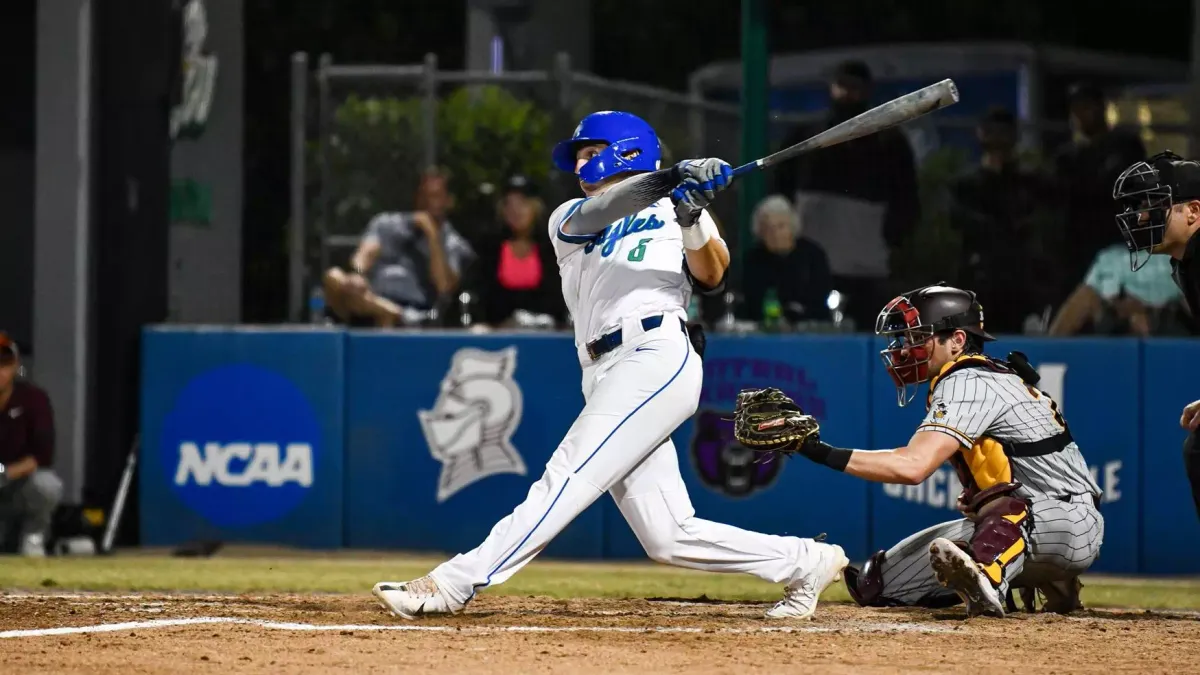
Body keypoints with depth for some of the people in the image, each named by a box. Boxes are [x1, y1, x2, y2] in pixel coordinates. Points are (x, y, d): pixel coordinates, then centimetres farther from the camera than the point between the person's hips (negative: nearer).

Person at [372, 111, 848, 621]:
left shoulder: (674, 207, 16)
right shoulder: (568, 217, 25)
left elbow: (711, 277, 1)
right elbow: (592, 217, 1)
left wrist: (691, 221, -18)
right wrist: (670, 178, -15)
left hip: (656, 354, -5)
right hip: (605, 377, 6)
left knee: (568, 478, -17)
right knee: (669, 537, -3)